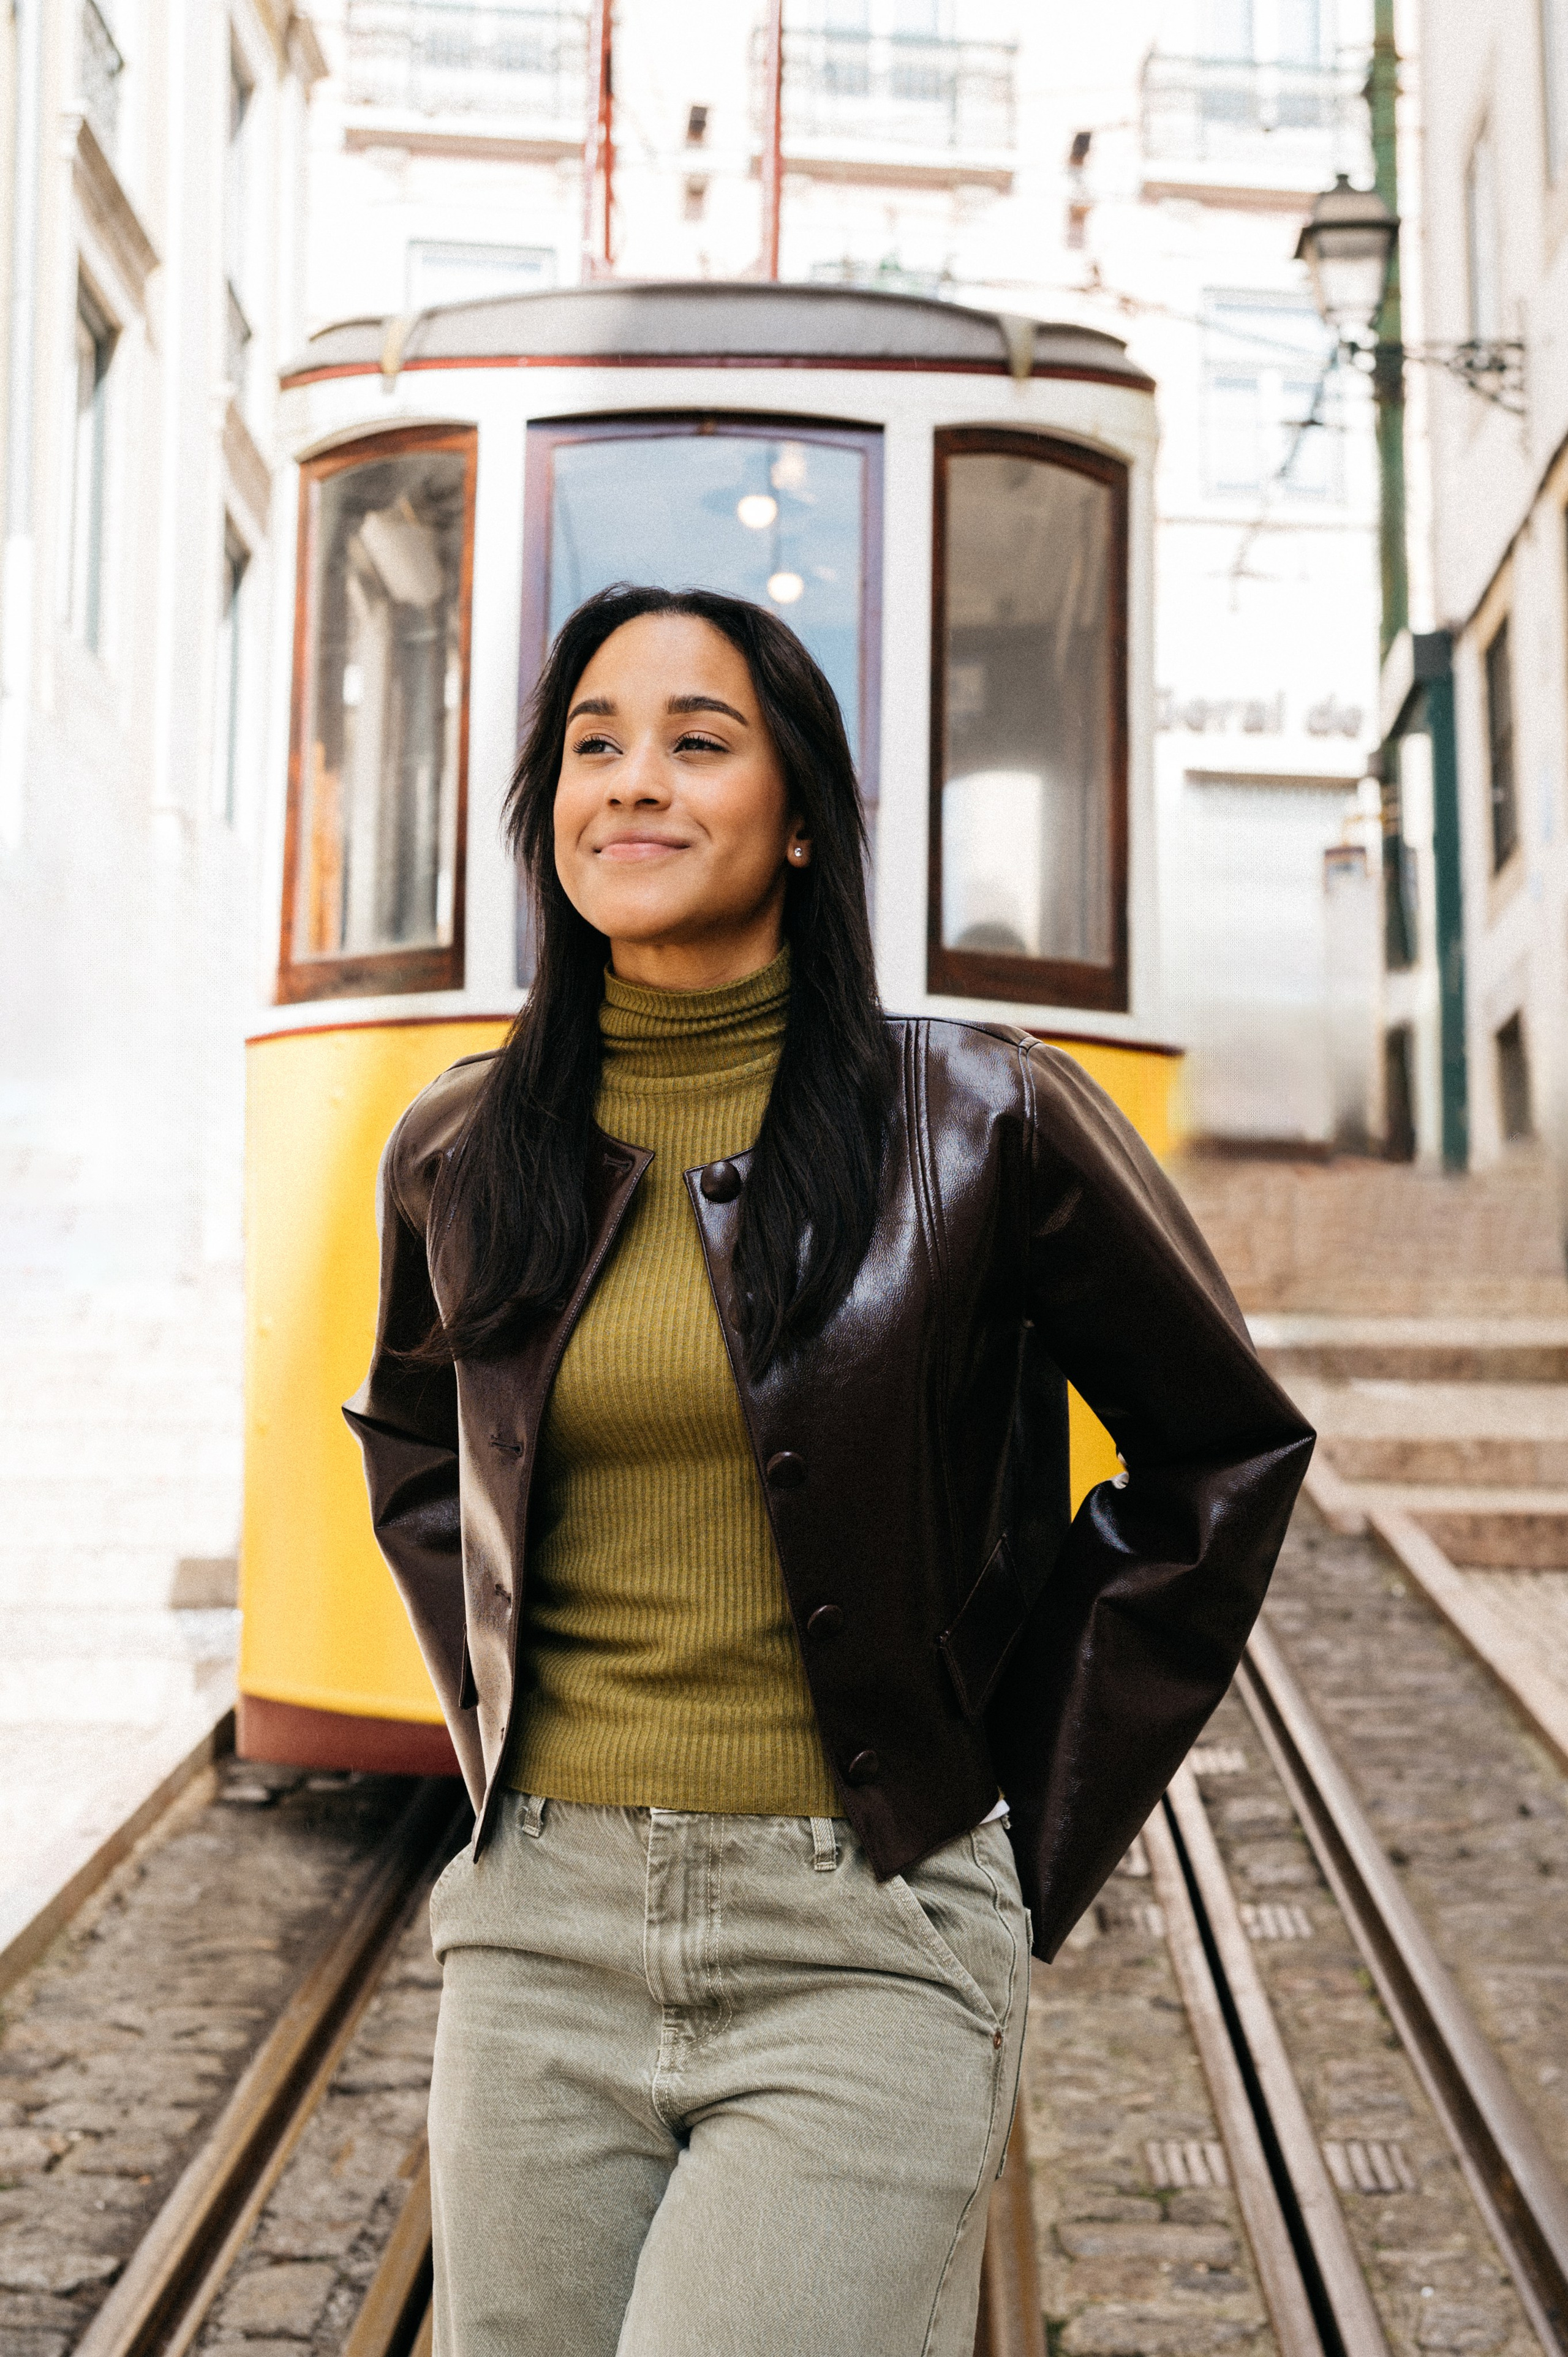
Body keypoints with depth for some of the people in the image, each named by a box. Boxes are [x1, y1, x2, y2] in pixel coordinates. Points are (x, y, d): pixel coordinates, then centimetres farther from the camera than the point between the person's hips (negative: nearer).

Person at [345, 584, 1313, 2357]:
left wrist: (1038, 1830, 3)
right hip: (540, 1944, 4)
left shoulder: (979, 1123, -6)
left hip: (860, 1959, -3)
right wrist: (499, 1737, 12)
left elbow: (1221, 1451, 5)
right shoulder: (459, 1157, 3)